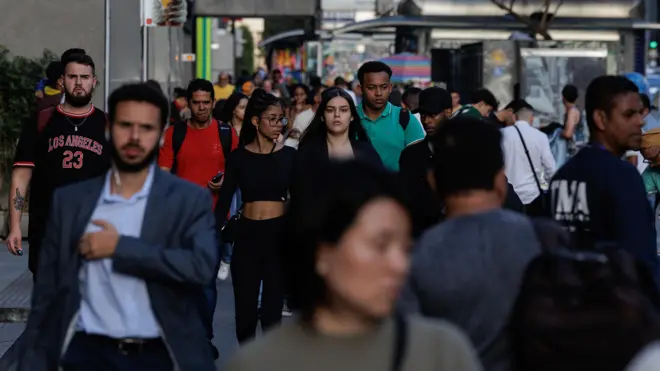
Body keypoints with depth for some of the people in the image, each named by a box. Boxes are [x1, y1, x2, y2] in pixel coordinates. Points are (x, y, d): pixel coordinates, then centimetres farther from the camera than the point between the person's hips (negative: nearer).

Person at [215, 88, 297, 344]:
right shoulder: (238, 157, 0)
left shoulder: (289, 156, 2)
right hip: (247, 235, 0)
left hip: (280, 234, 0)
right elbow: (224, 201, 1)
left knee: (273, 308, 3)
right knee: (245, 307, 4)